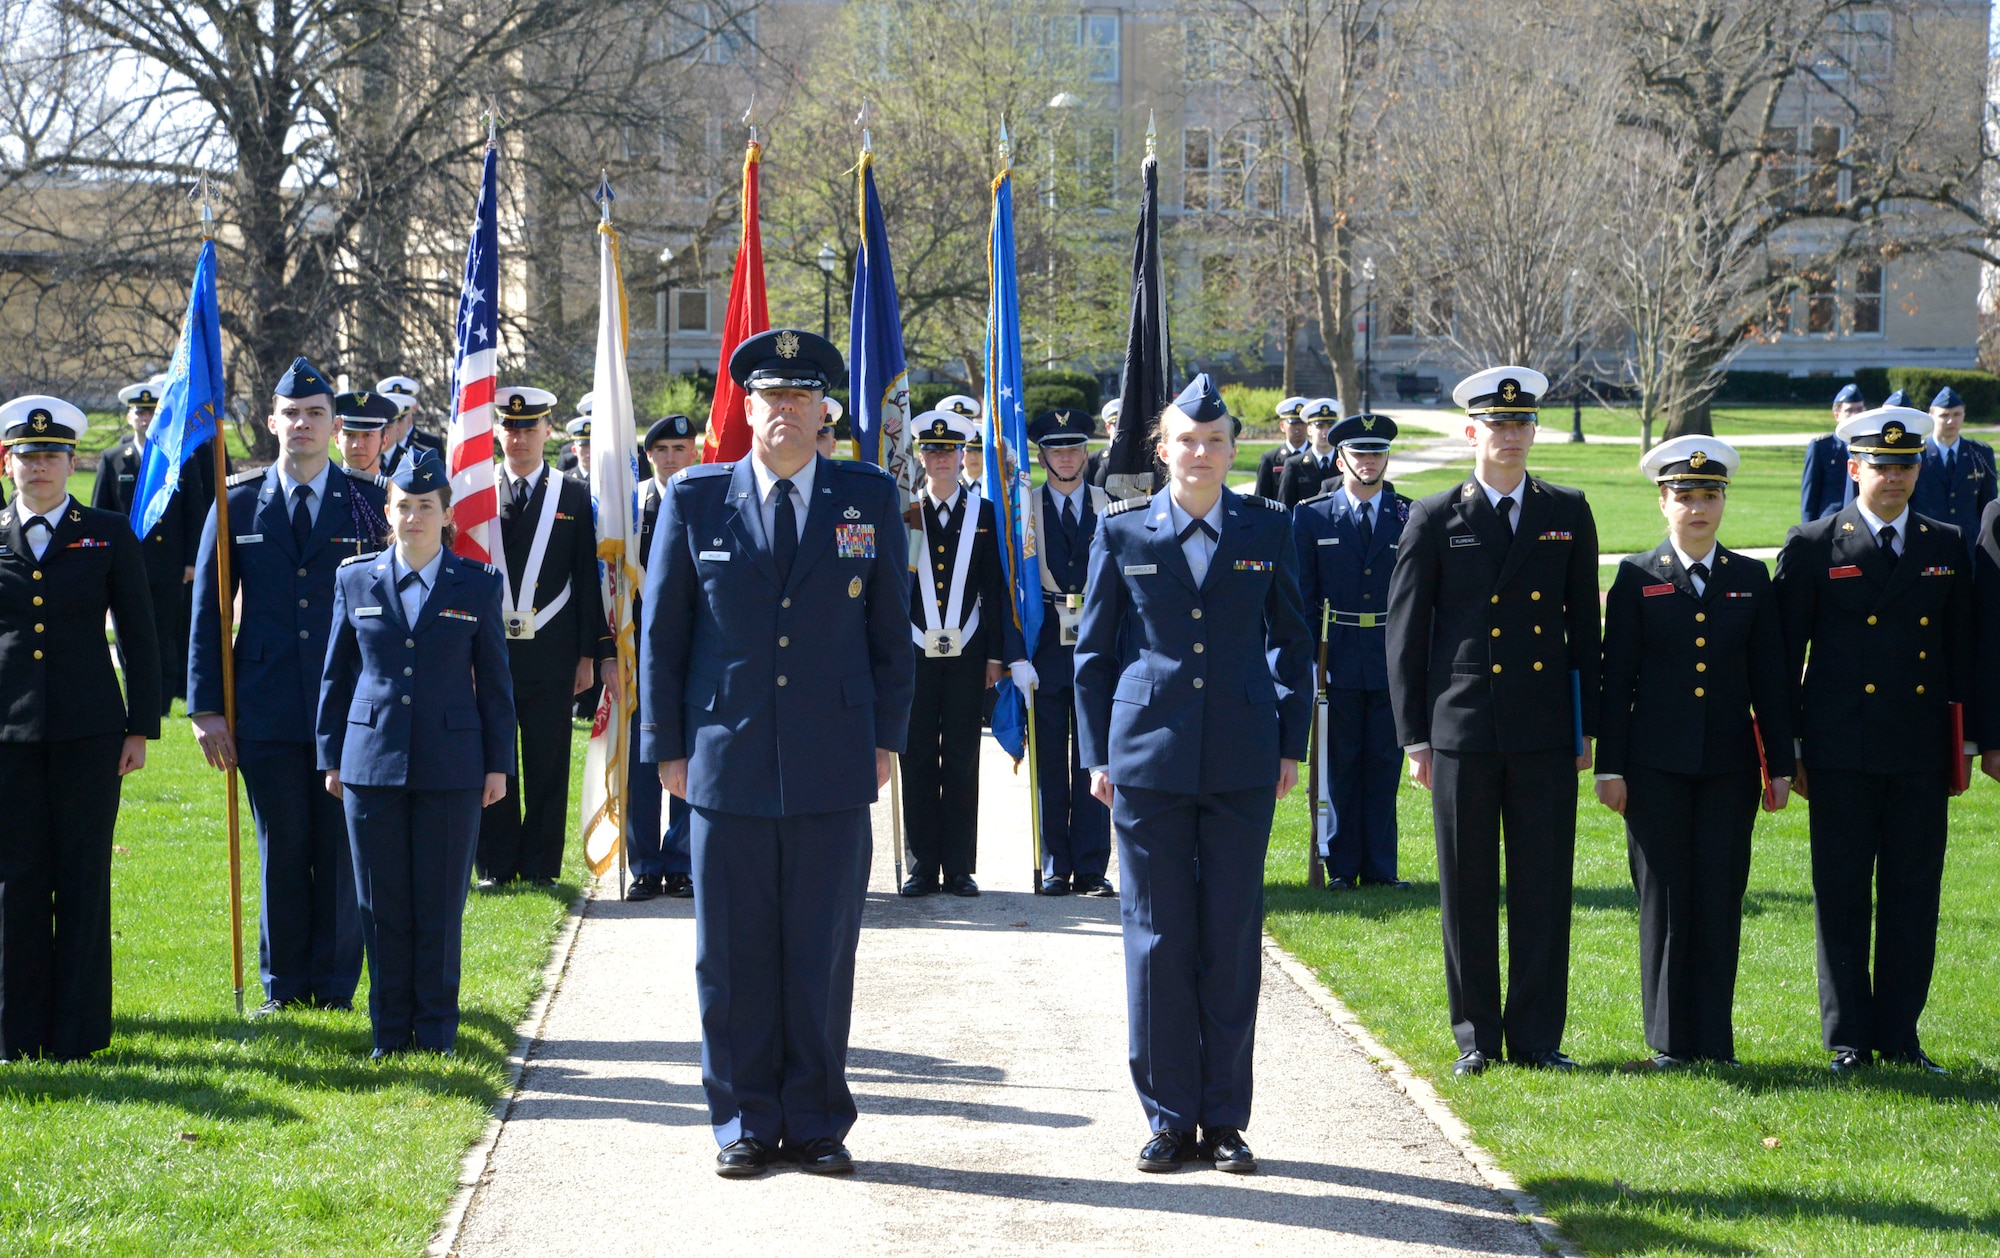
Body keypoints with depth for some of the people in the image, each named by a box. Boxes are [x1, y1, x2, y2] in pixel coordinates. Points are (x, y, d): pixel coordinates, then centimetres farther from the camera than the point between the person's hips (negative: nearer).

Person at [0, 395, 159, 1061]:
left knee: (83, 878, 1)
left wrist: (140, 728, 0)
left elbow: (138, 637, 5)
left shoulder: (109, 535, 5)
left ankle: (78, 1032, 7)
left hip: (87, 731, -1)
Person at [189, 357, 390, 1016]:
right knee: (281, 852, 6)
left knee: (342, 851, 4)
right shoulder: (237, 503, 5)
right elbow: (207, 611, 6)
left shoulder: (369, 504, 3)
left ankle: (336, 986, 14)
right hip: (267, 709, 1)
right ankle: (284, 986, 17)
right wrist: (206, 707, 0)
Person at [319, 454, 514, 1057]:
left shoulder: (477, 584, 3)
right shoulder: (356, 579, 6)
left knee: (441, 903, 2)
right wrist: (331, 758, 8)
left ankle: (437, 1028, 13)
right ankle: (390, 1029, 14)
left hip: (451, 769, -1)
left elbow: (494, 682, 6)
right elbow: (337, 675, 11)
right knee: (382, 904, 4)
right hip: (373, 763, 1)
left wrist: (498, 763, 3)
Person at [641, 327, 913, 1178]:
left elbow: (890, 628, 10)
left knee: (823, 955, 5)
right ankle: (745, 1122, 14)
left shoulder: (870, 498, 6)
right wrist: (667, 747, 4)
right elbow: (662, 631, 7)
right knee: (733, 956, 4)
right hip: (726, 760, 0)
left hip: (833, 770, 0)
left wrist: (887, 738, 6)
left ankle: (816, 1122, 15)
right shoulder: (694, 500, 5)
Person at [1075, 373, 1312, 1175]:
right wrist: (1098, 754, 4)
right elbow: (1094, 649, 8)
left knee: (1233, 937, 4)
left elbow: (1293, 642, 12)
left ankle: (1225, 1118, 12)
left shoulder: (1266, 529, 5)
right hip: (1148, 758, -1)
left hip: (1242, 762, 1)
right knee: (1157, 938, 2)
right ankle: (1169, 1118, 10)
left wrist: (1291, 744, 6)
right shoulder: (1123, 531, 3)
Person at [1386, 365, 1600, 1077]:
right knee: (1467, 891, 4)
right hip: (1462, 732, -1)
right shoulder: (1435, 520, 3)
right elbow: (1405, 634, 4)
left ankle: (1537, 1037, 11)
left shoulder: (1568, 514, 9)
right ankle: (1475, 1037, 13)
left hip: (1546, 732, 1)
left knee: (1544, 887, 3)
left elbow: (1584, 625, 12)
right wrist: (1414, 737, -1)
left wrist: (1589, 725, 8)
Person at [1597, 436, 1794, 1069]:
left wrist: (1780, 763, 4)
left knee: (1721, 898, 1)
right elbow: (1616, 678, 1)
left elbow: (1770, 678, 8)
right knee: (1663, 899, 1)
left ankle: (1715, 1040, 8)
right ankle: (1669, 1041, 9)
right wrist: (1610, 767, -3)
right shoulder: (1637, 578, 2)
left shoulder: (1751, 578, 8)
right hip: (1657, 766, -1)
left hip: (1729, 765, 1)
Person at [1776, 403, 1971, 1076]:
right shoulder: (1813, 547, 1)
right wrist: (1791, 750, -1)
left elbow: (1961, 652, 14)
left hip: (1921, 756, 3)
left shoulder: (1947, 548, 10)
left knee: (1913, 893, 5)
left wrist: (1963, 743, 9)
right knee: (1843, 895, 1)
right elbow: (1786, 654, 2)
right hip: (1842, 754, -3)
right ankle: (1848, 1039, 9)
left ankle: (1899, 1036, 13)